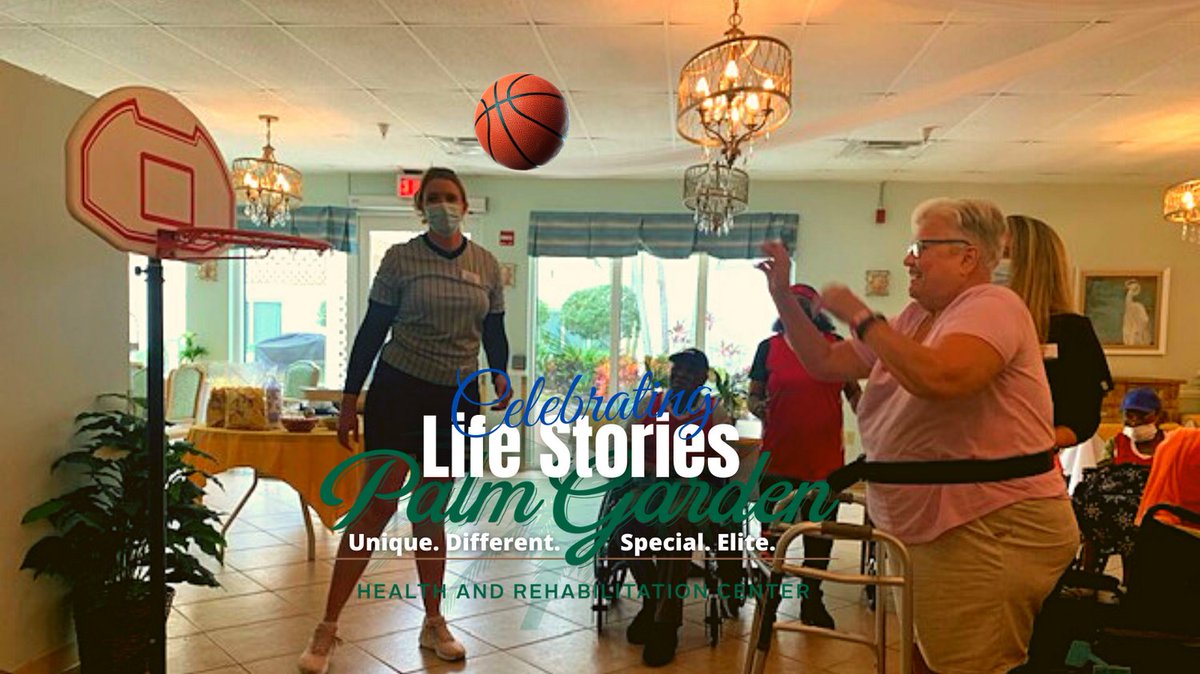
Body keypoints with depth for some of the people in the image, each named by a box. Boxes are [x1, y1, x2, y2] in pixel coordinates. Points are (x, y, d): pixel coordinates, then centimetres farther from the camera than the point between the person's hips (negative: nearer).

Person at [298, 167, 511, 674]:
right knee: (377, 506, -6)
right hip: (400, 390, -3)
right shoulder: (400, 258, -4)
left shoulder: (487, 265, 5)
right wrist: (349, 400, -4)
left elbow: (494, 332, 11)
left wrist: (501, 377, -8)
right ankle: (327, 628, 5)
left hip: (457, 398, 3)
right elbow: (372, 329, -3)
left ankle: (434, 624, 23)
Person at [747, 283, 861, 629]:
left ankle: (812, 601, 32)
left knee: (820, 535, 13)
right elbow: (753, 396, 5)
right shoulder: (769, 347, 2)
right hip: (778, 459, -1)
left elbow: (853, 392, 10)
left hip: (825, 459, 1)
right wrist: (758, 407, -17)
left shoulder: (835, 345, 4)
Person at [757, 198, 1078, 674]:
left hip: (993, 531, -9)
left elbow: (939, 377, -35)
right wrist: (782, 296, 6)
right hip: (927, 530, 9)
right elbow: (826, 363, 14)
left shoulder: (991, 306, -14)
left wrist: (860, 317, -23)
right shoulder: (915, 318, 13)